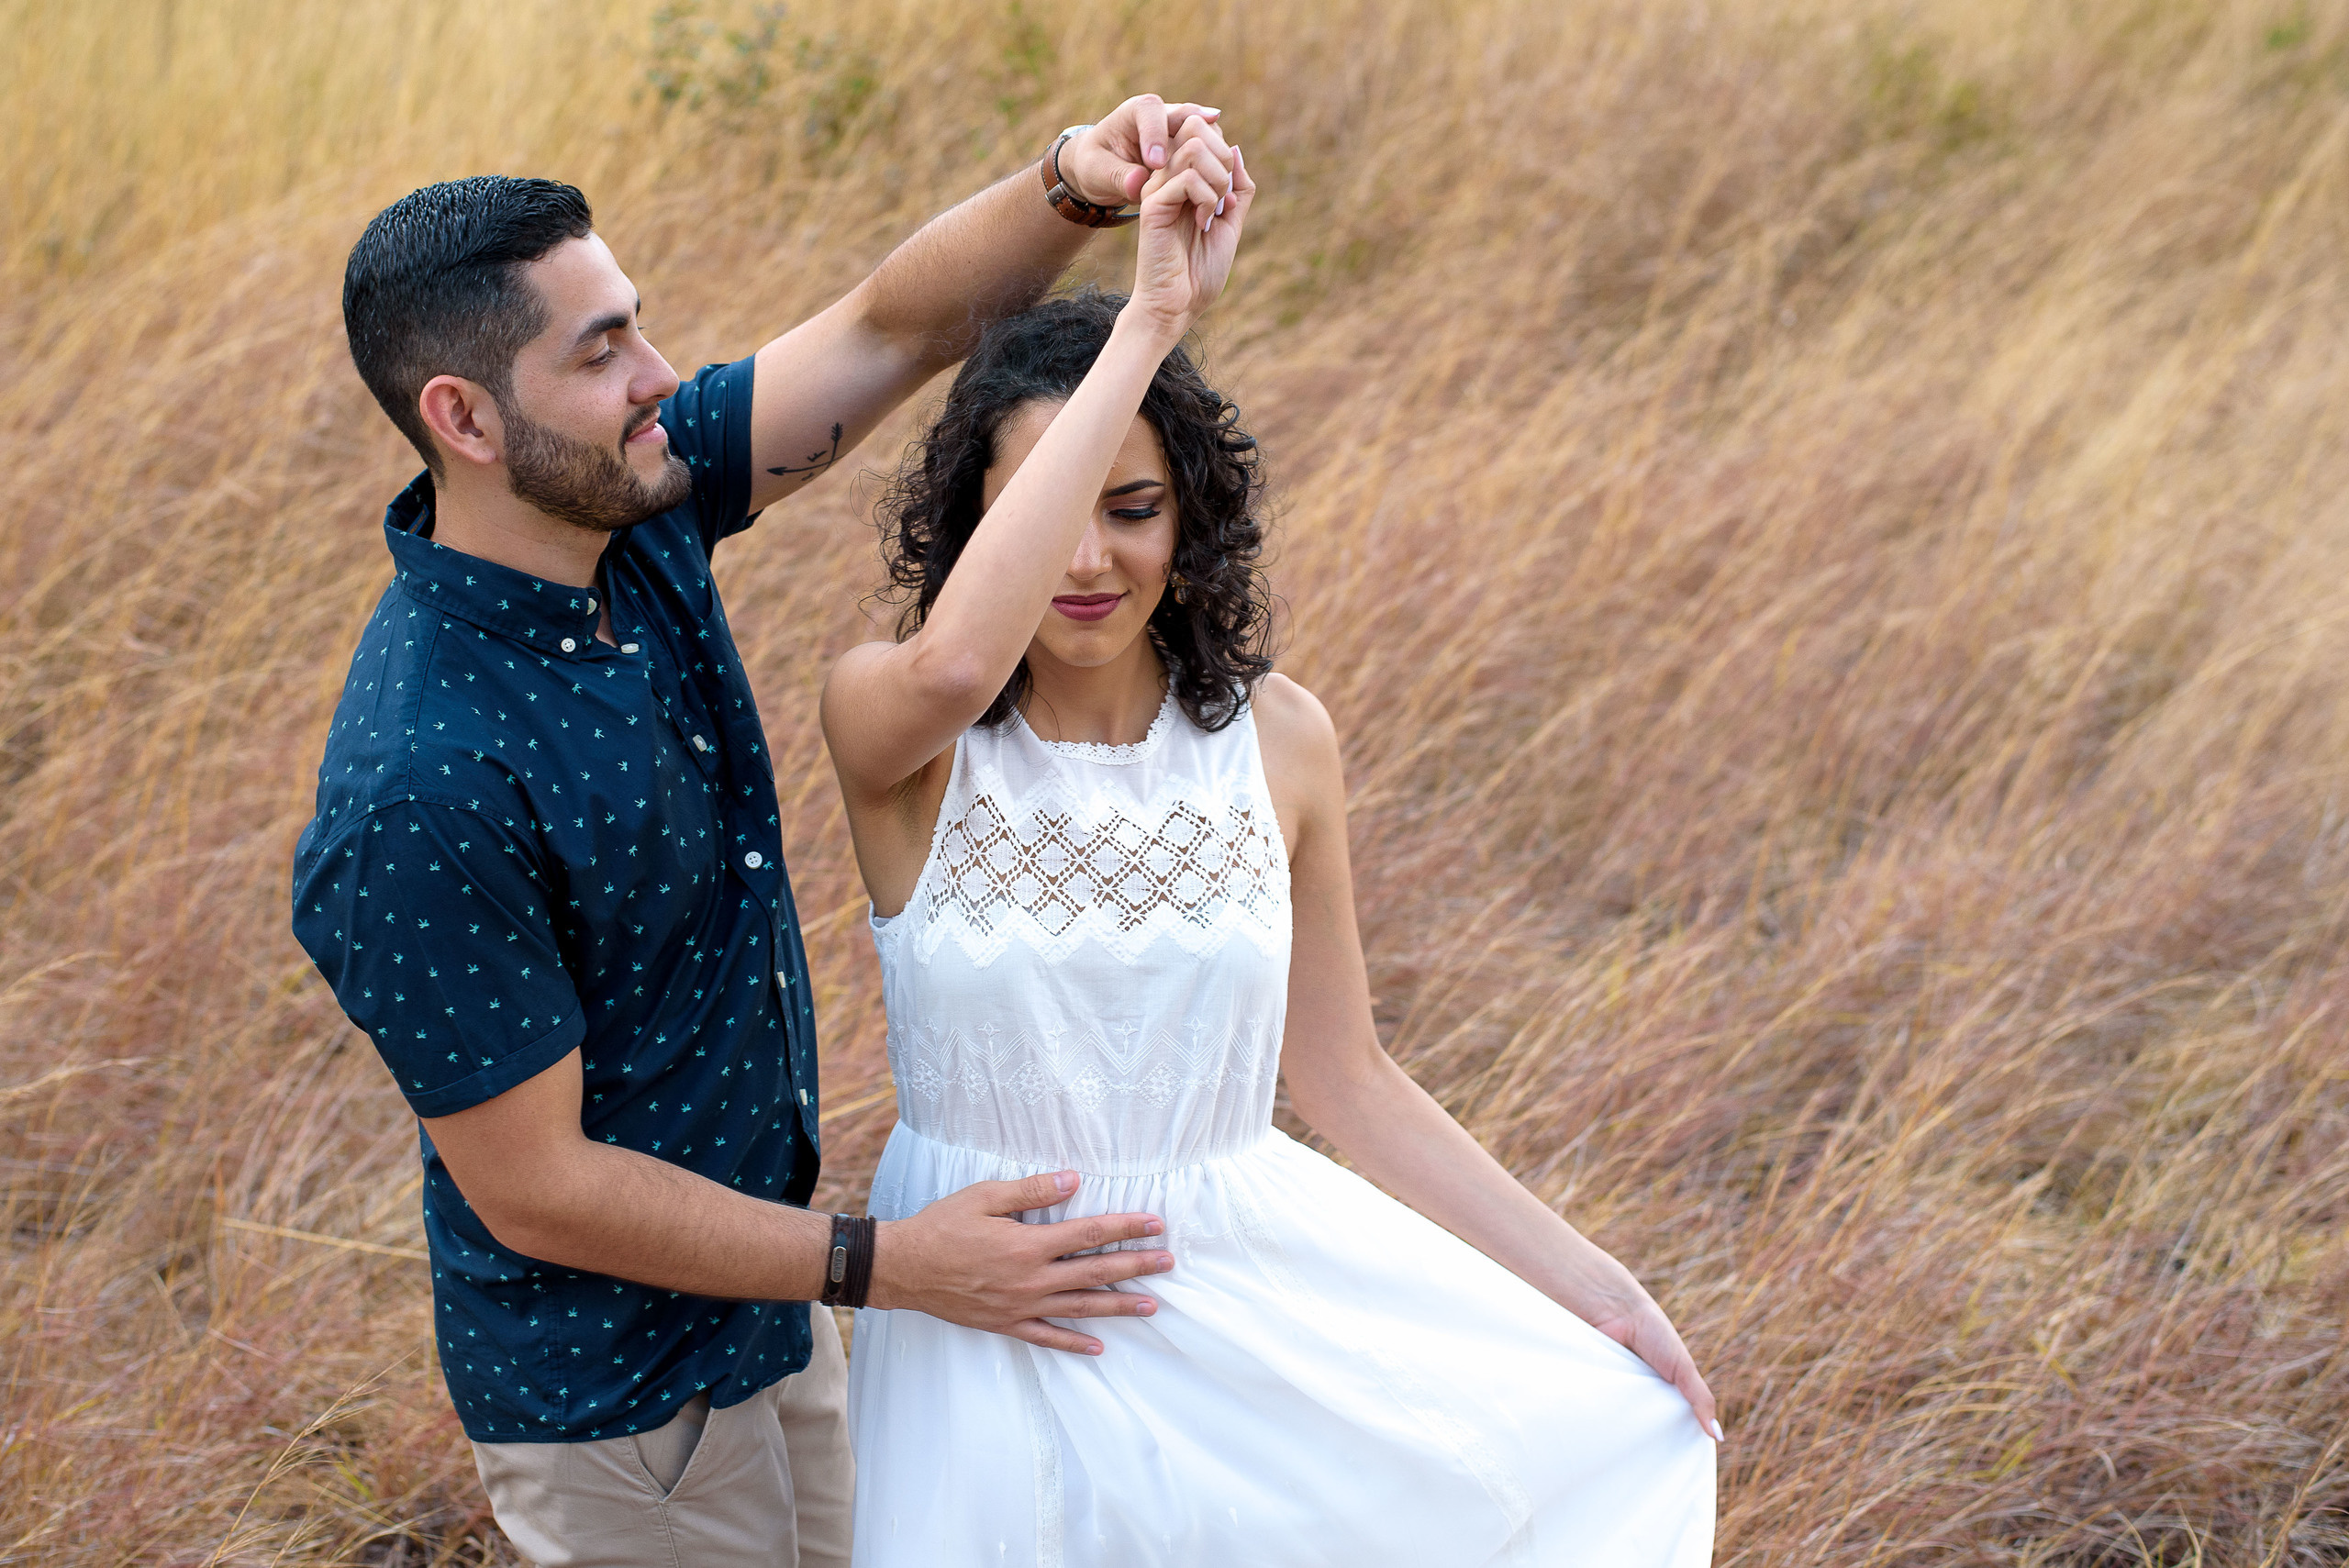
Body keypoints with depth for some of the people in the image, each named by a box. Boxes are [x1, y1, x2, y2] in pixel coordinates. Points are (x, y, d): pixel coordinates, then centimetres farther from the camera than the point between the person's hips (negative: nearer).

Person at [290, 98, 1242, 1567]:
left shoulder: (632, 511, -9)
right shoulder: (424, 786, -33)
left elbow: (893, 330, -6)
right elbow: (537, 1190, -26)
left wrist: (1076, 184, -27)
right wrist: (888, 1268, -22)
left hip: (754, 1283, 8)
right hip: (614, 1386, -8)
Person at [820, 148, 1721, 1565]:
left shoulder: (1277, 740, -2)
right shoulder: (892, 724, -12)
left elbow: (1347, 1080, 7)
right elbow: (955, 661, -38)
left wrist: (1588, 1282, 3)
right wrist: (1148, 322, -34)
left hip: (1251, 1284, 3)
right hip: (1000, 1328, -3)